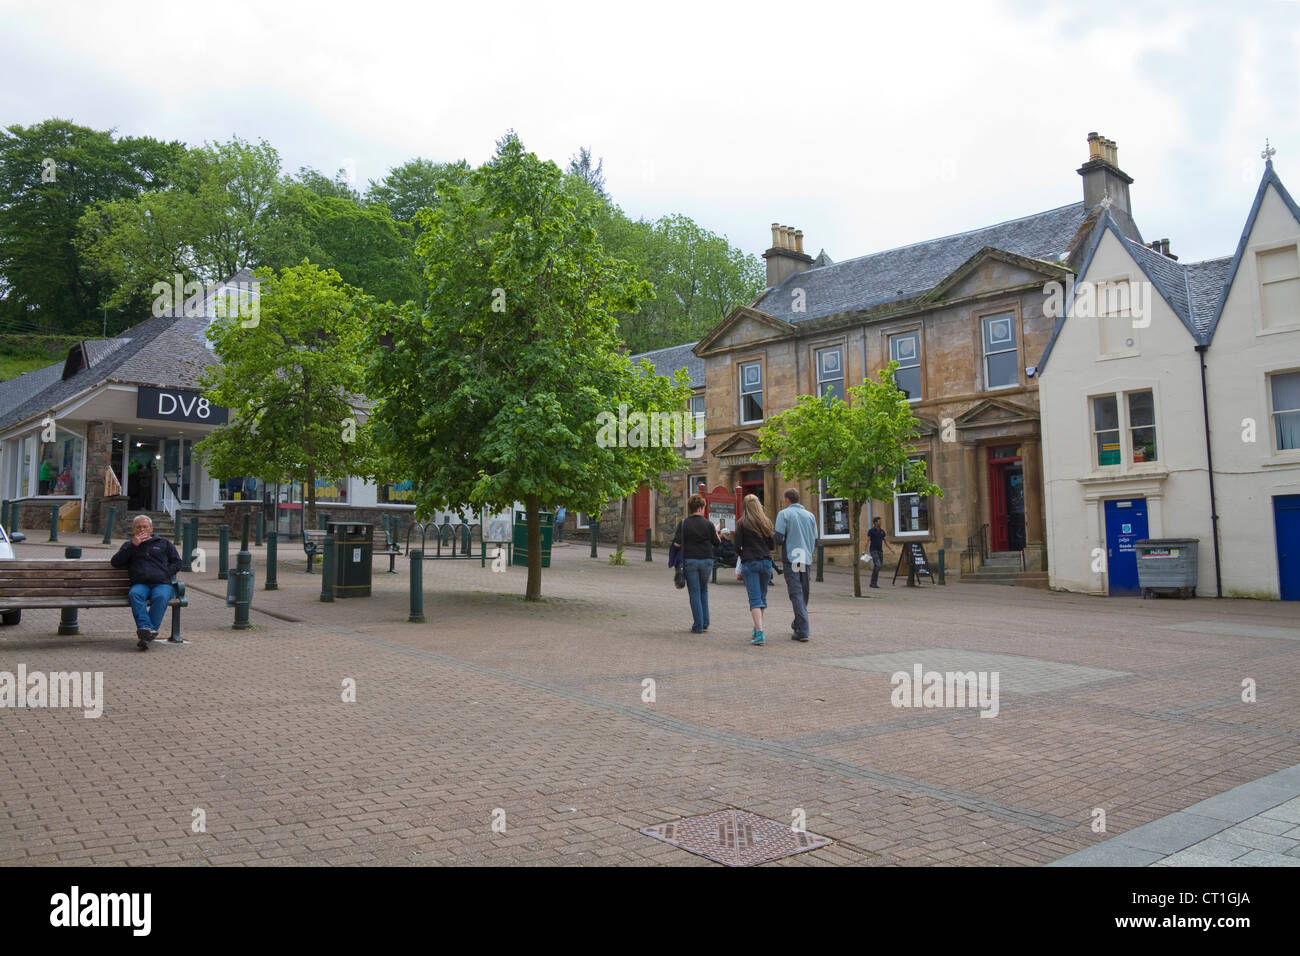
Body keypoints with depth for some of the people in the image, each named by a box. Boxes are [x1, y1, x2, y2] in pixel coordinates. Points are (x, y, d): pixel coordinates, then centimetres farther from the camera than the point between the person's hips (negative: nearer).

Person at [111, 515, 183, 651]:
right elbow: (115, 562, 13)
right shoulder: (128, 545, 29)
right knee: (134, 594, -37)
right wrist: (133, 545, 5)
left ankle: (146, 636, -43)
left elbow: (177, 563, 21)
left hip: (162, 584, -1)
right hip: (140, 584, 1)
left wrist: (164, 574, 2)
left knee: (160, 596, -37)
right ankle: (145, 628, -51)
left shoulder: (164, 543, 27)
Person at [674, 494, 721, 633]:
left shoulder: (683, 523, -5)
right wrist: (716, 533, 21)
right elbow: (717, 543, 2)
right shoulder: (708, 524, -2)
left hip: (690, 560, -1)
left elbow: (676, 543, -11)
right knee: (704, 590, 19)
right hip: (707, 560, 1)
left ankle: (698, 626, 2)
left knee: (694, 593, 4)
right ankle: (705, 623, 18)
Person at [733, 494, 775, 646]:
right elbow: (772, 545, 8)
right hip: (766, 562, 4)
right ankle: (757, 630, 21)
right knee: (762, 597, 14)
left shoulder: (742, 523, -4)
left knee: (755, 599, -6)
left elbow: (737, 546, -7)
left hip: (749, 563, -4)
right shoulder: (766, 522, 6)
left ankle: (759, 633, -15)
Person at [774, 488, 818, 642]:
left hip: (790, 559, -4)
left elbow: (779, 539, -11)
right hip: (806, 559, 5)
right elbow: (815, 541, 12)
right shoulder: (810, 515, 11)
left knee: (796, 594, -6)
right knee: (804, 594, 16)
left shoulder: (784, 514, -3)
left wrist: (773, 537, 11)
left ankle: (803, 631, -12)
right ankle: (798, 624, 29)